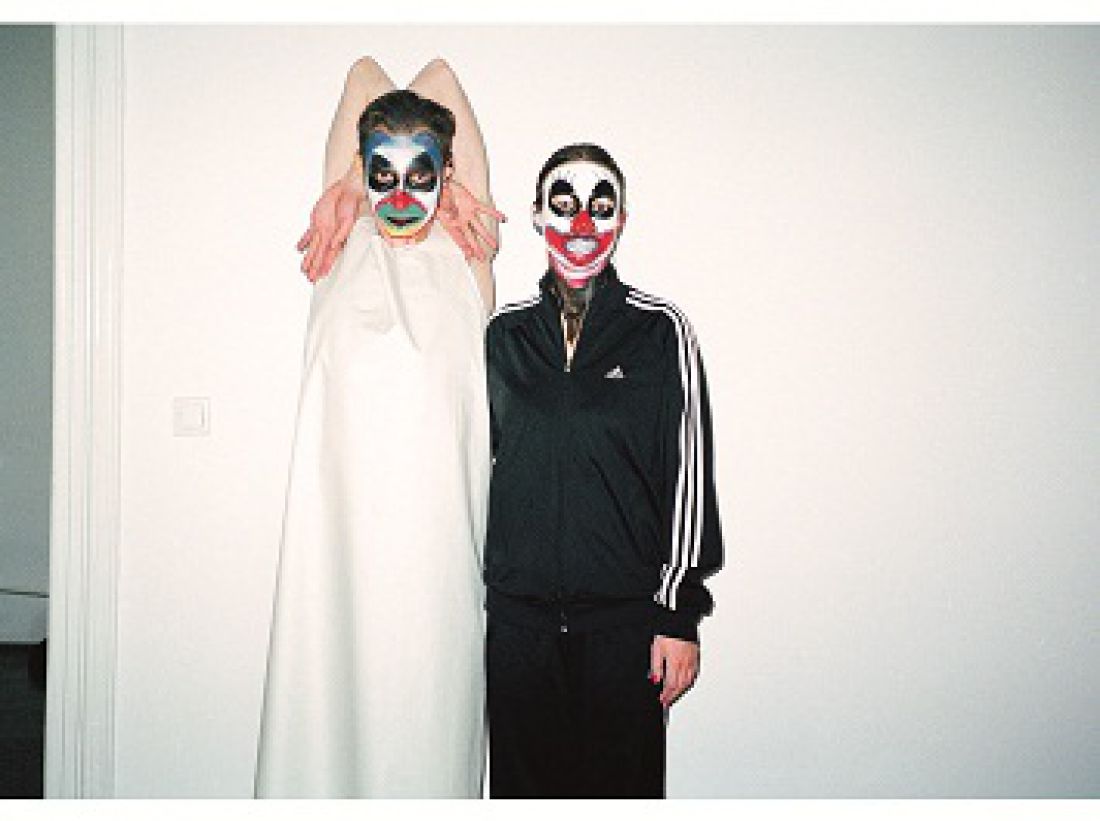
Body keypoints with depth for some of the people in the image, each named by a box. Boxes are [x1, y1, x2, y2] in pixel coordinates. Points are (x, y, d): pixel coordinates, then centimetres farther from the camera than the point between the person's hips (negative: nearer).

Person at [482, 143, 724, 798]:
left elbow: (689, 475, -2)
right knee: (523, 783, 10)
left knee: (621, 784, 5)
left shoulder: (660, 329, 0)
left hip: (625, 616, -2)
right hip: (519, 613, 3)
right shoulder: (506, 333, 9)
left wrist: (680, 613, -5)